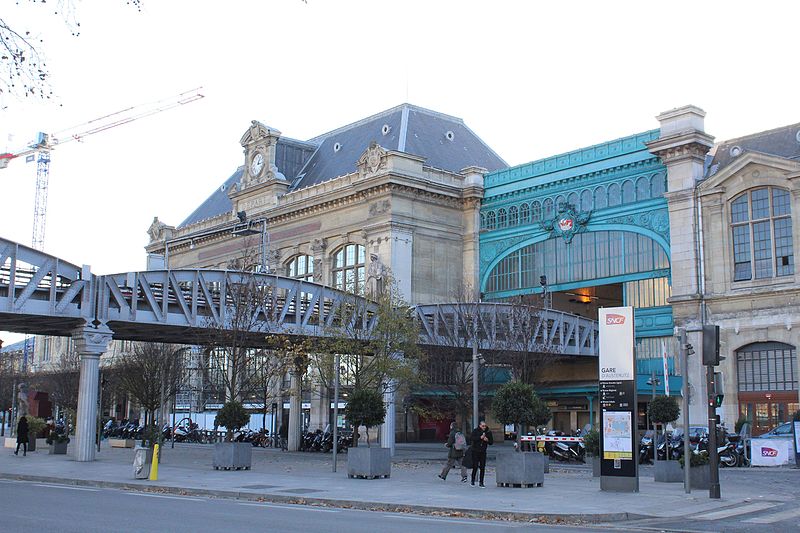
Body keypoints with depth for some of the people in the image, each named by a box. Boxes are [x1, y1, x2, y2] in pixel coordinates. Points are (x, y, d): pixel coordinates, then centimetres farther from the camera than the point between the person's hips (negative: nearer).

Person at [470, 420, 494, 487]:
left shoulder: (488, 432, 4)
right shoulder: (475, 431, -3)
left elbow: (491, 442, 7)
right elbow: (472, 438, -18)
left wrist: (487, 440, -14)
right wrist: (480, 437, -26)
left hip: (483, 452, 3)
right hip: (475, 452, -3)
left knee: (482, 468, 1)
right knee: (475, 467, -4)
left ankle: (481, 483, 9)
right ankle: (473, 480, 14)